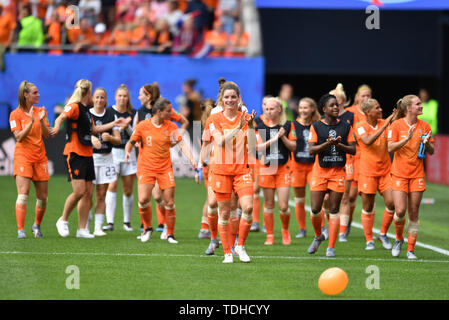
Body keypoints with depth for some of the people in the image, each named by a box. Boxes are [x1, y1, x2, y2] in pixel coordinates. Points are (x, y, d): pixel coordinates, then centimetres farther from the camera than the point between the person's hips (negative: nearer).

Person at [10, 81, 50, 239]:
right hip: (23, 156, -4)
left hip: (40, 157, 4)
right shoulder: (15, 114, -2)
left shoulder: (40, 111, 10)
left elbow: (47, 135, 5)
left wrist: (41, 120, -12)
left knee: (43, 197, 4)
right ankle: (20, 230, -16)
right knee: (23, 194, -16)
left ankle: (37, 226, 26)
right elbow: (19, 137, -11)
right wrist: (31, 122, -21)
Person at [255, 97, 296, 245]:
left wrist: (283, 137, -13)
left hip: (283, 168, 0)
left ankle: (285, 230, 21)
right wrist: (273, 140, -17)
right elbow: (258, 147, -6)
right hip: (266, 168, 0)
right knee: (269, 204, 5)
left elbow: (293, 147, 2)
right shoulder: (259, 125, -1)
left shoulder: (288, 125, 2)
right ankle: (270, 235, 17)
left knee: (283, 206, -5)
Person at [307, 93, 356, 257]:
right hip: (319, 171, -1)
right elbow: (311, 149, -7)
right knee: (315, 209, -3)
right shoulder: (316, 126, 1)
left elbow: (353, 150, 4)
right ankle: (318, 236, 25)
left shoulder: (345, 126, 6)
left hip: (338, 172, 1)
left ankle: (331, 248, 1)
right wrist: (327, 144, -22)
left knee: (334, 210, -2)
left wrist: (339, 145, -13)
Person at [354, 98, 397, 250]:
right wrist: (384, 126, -27)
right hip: (367, 172, -3)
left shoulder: (384, 123, 6)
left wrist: (396, 118, -15)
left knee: (391, 202, -7)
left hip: (385, 170, 4)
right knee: (368, 208, 2)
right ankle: (369, 240, 14)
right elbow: (367, 141, -25)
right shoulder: (360, 126, -8)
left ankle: (383, 234, 14)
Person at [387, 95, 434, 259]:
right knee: (400, 211, -12)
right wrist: (407, 138, -22)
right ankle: (399, 239, 16)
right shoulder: (396, 125, -4)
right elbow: (390, 148, -11)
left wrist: (427, 143, -12)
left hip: (417, 174, 3)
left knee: (414, 213, 1)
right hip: (399, 174, -3)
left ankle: (411, 249, 8)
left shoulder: (424, 126, 5)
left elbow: (432, 151, 9)